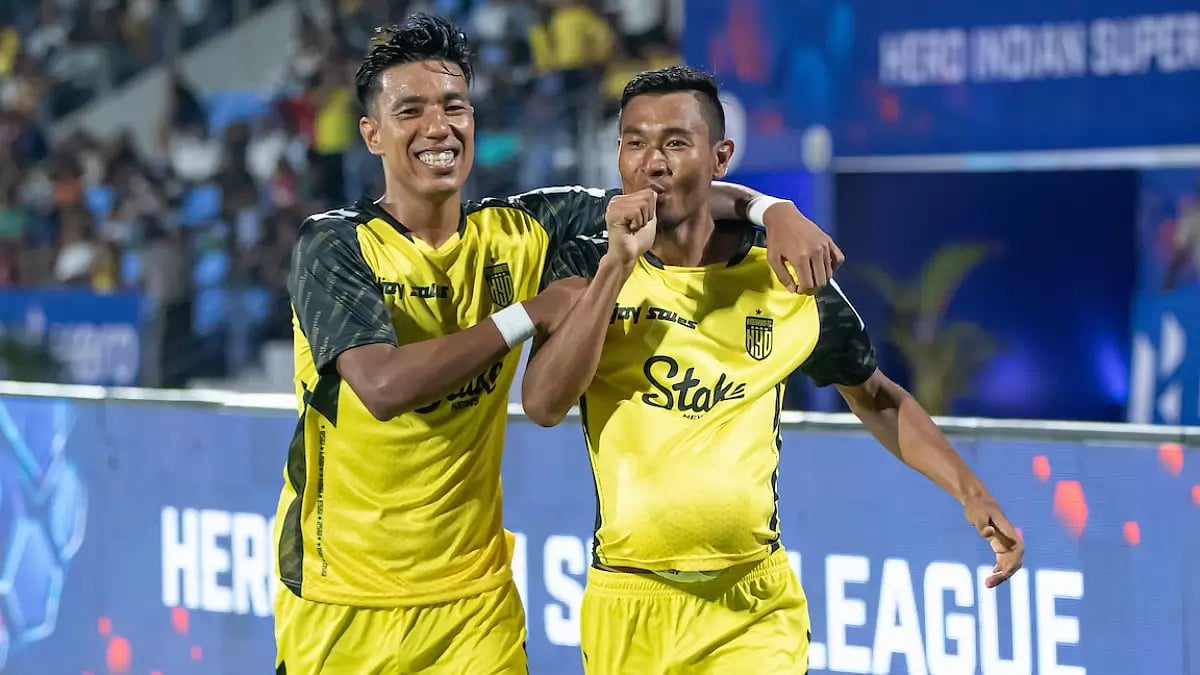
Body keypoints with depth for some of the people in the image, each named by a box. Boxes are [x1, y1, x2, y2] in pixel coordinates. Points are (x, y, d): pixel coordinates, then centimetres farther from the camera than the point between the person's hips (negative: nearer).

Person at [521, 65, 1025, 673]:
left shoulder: (788, 283, 1)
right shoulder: (587, 269, -1)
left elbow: (877, 400, 15)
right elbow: (543, 404, -15)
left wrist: (971, 493, 3)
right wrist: (618, 264, -17)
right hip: (625, 605, 0)